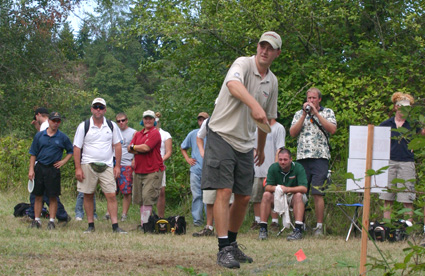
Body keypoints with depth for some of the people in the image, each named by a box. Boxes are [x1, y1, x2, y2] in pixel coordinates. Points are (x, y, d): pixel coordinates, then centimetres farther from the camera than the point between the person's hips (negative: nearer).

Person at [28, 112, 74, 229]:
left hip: (53, 169, -1)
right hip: (39, 168, 2)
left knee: (53, 197, -1)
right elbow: (33, 154, 8)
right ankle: (37, 220, 13)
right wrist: (31, 169, 1)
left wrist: (63, 161, -1)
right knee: (38, 196, 6)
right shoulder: (39, 136, 5)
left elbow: (71, 151, 13)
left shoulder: (62, 137, 2)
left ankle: (52, 221, 5)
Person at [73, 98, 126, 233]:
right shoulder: (84, 126, 1)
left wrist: (117, 166, 5)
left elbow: (117, 146, 12)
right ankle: (90, 225, 12)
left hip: (107, 166, 1)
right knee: (88, 195, 3)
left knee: (111, 195, -6)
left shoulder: (112, 126, 8)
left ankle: (115, 226, -5)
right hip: (88, 165, -1)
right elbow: (77, 148, 0)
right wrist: (78, 168, -6)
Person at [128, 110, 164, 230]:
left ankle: (145, 223, -13)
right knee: (140, 199, 8)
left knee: (148, 198, -12)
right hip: (138, 170, 7)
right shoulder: (138, 134, 18)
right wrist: (140, 150, -9)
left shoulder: (155, 133, -4)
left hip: (153, 171, -7)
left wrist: (134, 147, 1)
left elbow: (146, 147, -15)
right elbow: (129, 149, 8)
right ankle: (142, 223, 14)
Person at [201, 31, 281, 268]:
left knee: (244, 198, 8)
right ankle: (224, 250, -15)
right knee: (224, 191, -14)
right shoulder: (243, 64, -12)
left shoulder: (272, 81, 10)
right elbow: (233, 84, -37)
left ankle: (232, 244, 23)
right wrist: (254, 105, -54)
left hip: (245, 144, 7)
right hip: (222, 135, -7)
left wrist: (261, 149, 28)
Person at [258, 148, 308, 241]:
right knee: (266, 195, -24)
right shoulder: (273, 168, -7)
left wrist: (287, 189, -38)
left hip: (292, 197, -2)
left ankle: (298, 230, -41)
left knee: (298, 195, -34)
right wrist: (276, 188, -35)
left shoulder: (298, 168, -15)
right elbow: (267, 187, -12)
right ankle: (263, 229, -24)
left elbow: (304, 188, -25)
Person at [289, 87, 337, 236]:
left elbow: (332, 129, -5)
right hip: (302, 157, 3)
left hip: (320, 157, -3)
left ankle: (319, 226, -7)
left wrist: (316, 113, -6)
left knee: (317, 193, -9)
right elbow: (292, 132, 6)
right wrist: (304, 115, -1)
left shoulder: (327, 112, 12)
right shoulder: (299, 114, 18)